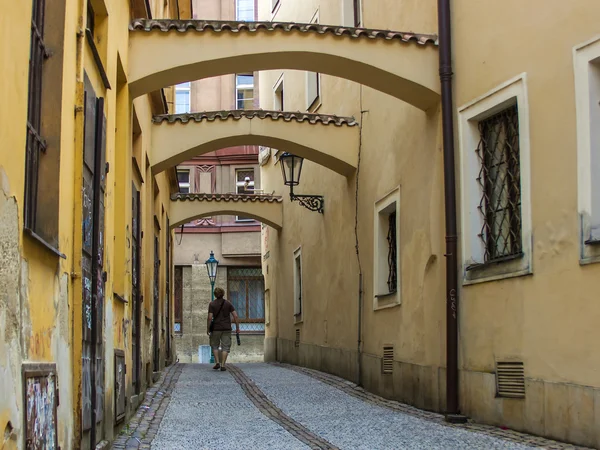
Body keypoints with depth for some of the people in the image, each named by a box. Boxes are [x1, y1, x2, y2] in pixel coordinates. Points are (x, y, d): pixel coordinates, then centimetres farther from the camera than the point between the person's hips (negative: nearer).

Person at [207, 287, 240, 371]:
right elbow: (235, 316, -2)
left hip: (216, 329, -1)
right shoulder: (228, 303, 3)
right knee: (225, 347, 3)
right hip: (227, 329, 1)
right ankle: (222, 365, -4)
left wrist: (208, 329, -1)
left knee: (215, 346, 15)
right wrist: (237, 327, 4)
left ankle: (217, 363, 4)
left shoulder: (212, 304, -2)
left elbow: (210, 318, -9)